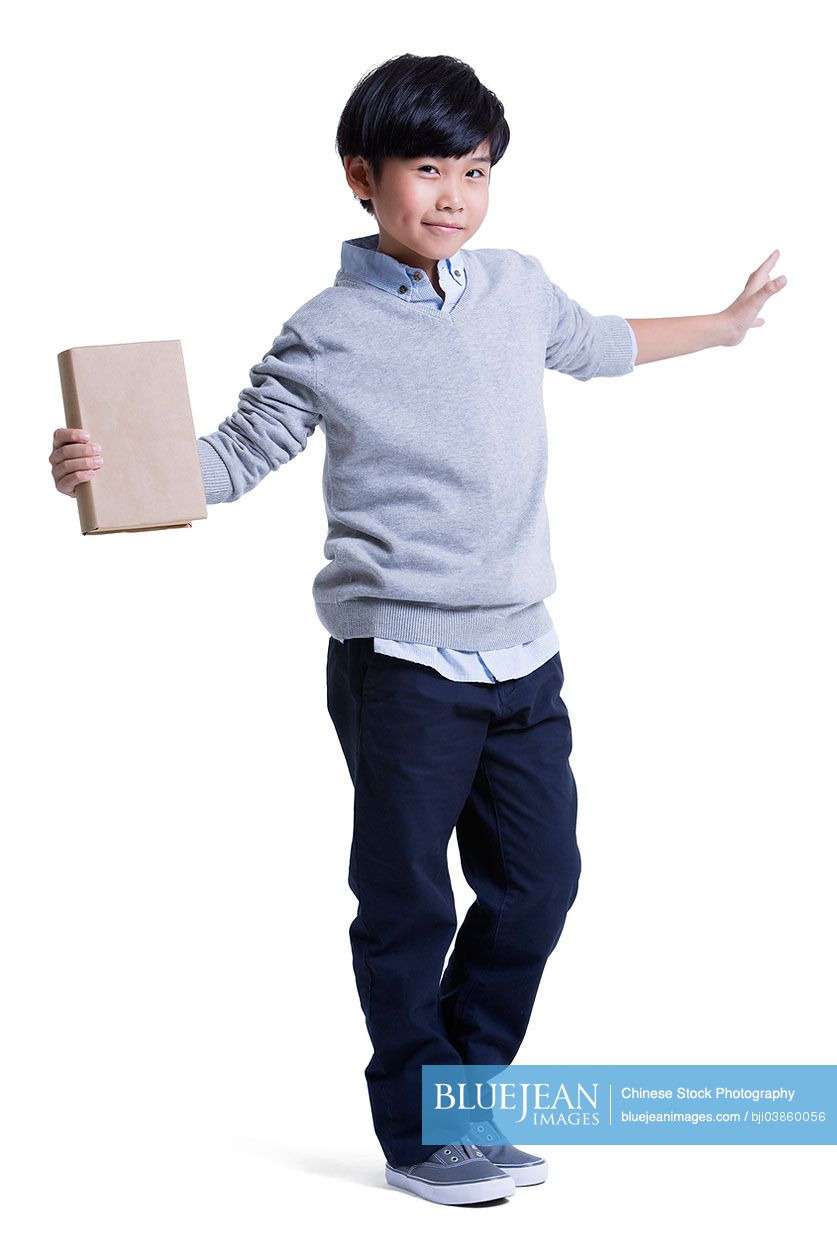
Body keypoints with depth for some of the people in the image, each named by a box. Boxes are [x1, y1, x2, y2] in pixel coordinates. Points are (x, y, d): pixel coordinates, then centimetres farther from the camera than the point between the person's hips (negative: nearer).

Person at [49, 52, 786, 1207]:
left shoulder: (518, 289, 9)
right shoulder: (329, 333, -6)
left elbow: (598, 346, 29)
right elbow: (237, 457, -2)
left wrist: (721, 326, 43)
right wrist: (106, 464, -18)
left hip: (521, 655, 6)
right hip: (402, 663, -5)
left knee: (539, 880, 9)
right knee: (409, 904, 2)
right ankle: (420, 1134, 17)